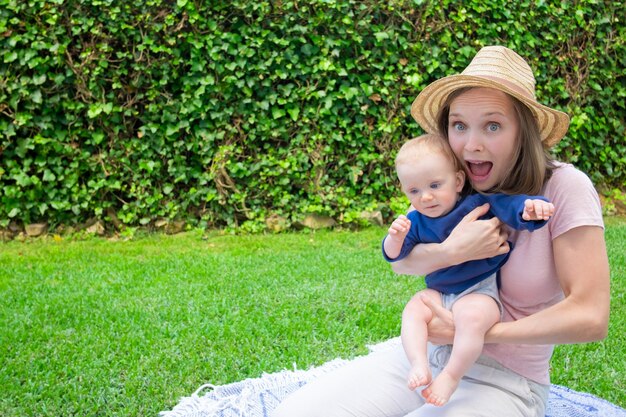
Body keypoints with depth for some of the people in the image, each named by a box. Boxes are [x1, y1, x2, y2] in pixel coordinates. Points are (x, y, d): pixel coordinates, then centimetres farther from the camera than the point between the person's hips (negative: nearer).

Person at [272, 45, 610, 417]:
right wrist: (452, 251, -20)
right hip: (427, 354, 5)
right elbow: (400, 261, 1)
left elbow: (590, 316, -20)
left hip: (504, 382, -5)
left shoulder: (564, 188, -15)